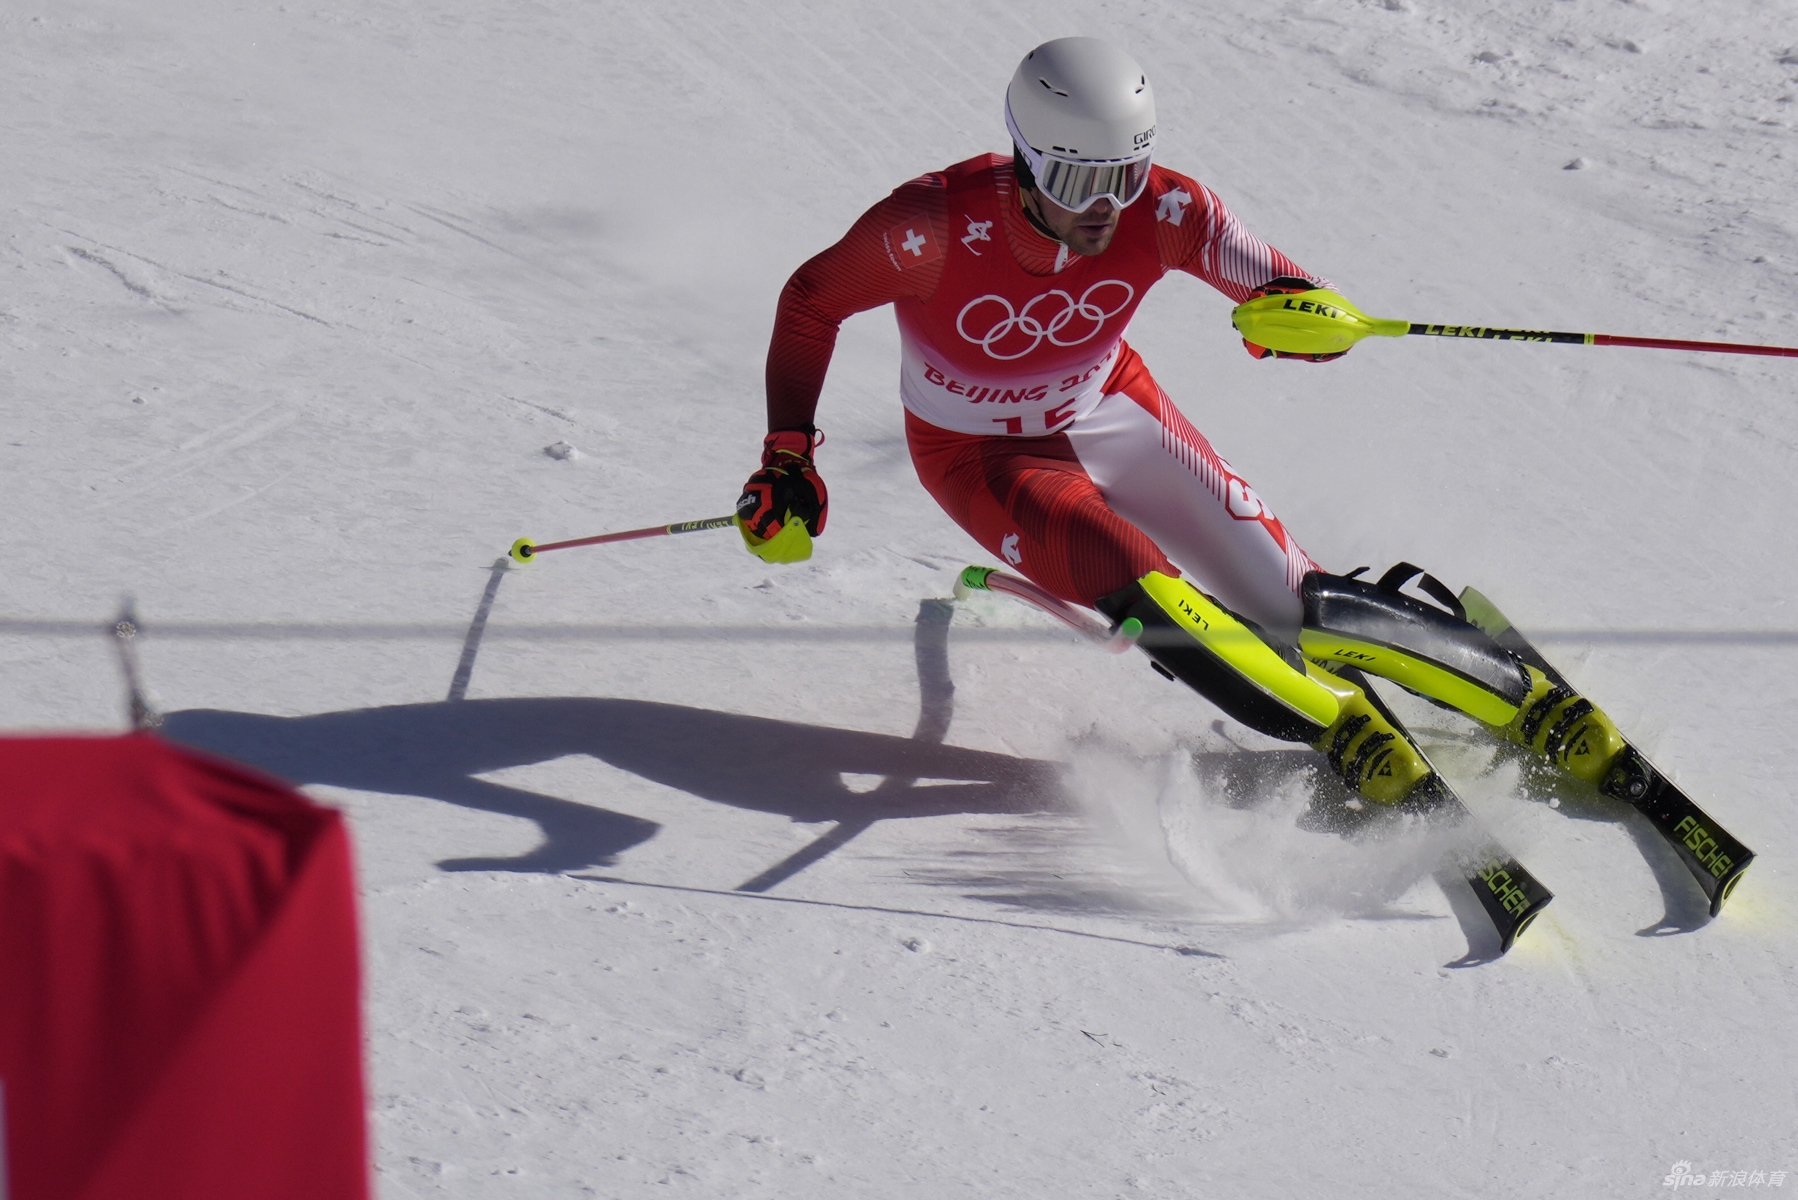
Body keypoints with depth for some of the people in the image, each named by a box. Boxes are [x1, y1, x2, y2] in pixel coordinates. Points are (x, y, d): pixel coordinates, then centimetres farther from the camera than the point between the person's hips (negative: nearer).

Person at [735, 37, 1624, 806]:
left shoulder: (1159, 210, -26)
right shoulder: (935, 226, -33)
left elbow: (1266, 275, -30)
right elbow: (811, 303, -17)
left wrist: (1301, 309, -55)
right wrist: (787, 460, -19)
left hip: (1110, 412, 2)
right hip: (981, 455, -2)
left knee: (1294, 602, -7)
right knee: (1154, 603, -27)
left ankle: (1530, 702, 7)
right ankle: (1344, 726, -6)